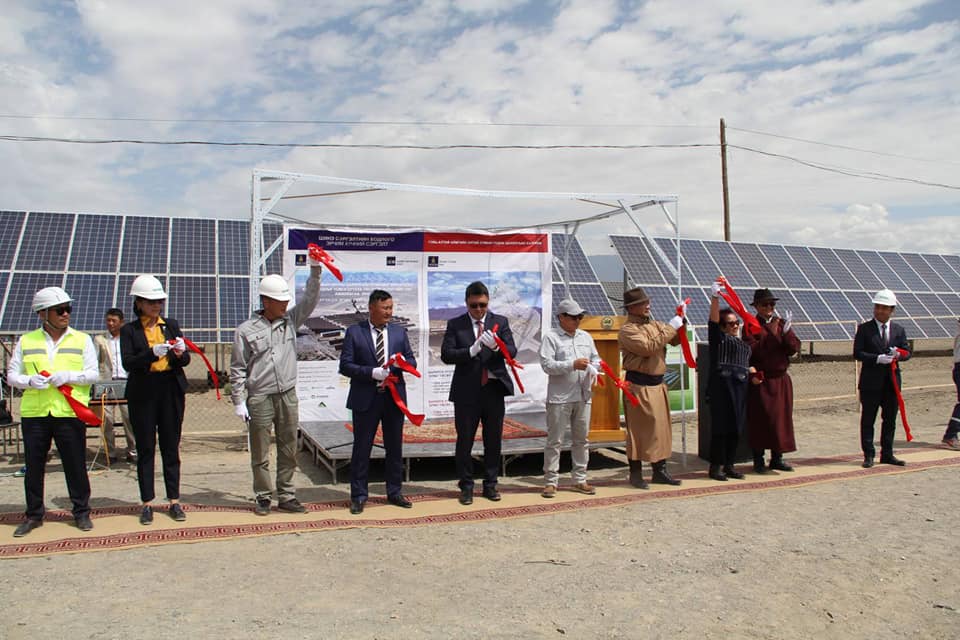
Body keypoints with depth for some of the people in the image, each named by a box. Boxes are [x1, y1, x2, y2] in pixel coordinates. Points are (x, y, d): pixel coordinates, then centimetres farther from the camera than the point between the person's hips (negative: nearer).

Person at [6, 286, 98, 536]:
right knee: (33, 466, 9)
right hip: (34, 413, 2)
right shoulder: (26, 341, 9)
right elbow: (12, 375, 9)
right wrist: (30, 381, -12)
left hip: (70, 413, -1)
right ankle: (34, 515, 23)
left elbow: (93, 374, 2)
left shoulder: (82, 340, 6)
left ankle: (81, 512, 17)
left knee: (76, 465, 3)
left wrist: (68, 376, -15)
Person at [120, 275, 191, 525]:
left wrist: (180, 353, -17)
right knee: (145, 449, 4)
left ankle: (174, 501, 12)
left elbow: (185, 360, 6)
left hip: (171, 391, 2)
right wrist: (152, 353, -24)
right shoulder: (129, 330, 4)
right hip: (143, 394, -2)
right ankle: (147, 503, 11)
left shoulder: (171, 325, 11)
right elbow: (128, 362, -9)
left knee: (171, 447, 6)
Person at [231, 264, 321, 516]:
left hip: (288, 396, 4)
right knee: (260, 454, 5)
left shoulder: (290, 320, 7)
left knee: (289, 451, 10)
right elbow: (237, 368, -2)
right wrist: (239, 402, -5)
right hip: (260, 399, -4)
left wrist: (315, 270, -11)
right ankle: (263, 497, 19)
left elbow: (310, 300, 1)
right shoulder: (246, 330, -3)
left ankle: (286, 496, 21)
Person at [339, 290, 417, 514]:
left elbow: (412, 361, 10)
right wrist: (371, 372, -20)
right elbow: (345, 365, -7)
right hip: (366, 399, -3)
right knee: (362, 447, 4)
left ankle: (394, 492, 25)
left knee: (395, 447, 11)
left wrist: (403, 362, -14)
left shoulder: (399, 331, 7)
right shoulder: (354, 332, -3)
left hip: (394, 396, 3)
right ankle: (358, 495, 15)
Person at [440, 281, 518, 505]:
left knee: (493, 440, 11)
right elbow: (446, 355, -9)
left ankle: (490, 485, 25)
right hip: (466, 391, -2)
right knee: (465, 441, 6)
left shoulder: (500, 322, 5)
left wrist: (495, 346, -25)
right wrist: (471, 351, -24)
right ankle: (466, 486, 19)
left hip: (494, 389, 2)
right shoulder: (455, 324, 0)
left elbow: (512, 352, -4)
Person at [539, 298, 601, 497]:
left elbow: (596, 359, 20)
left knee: (581, 440, 12)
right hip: (559, 398, -6)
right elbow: (547, 365, -14)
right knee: (554, 440, 0)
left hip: (583, 396, 6)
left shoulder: (586, 337, 14)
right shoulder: (551, 337, -5)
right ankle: (550, 481, 8)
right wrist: (573, 365, -20)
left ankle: (579, 479, 23)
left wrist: (593, 373, -1)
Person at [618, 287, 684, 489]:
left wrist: (680, 322, 0)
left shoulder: (654, 325, 14)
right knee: (638, 430, -2)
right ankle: (635, 474, 7)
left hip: (658, 384, 8)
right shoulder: (627, 330, -11)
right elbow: (648, 347, -23)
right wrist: (670, 328, -18)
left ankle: (660, 471, 23)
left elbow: (676, 340, 17)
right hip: (639, 386, -8)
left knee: (661, 427, 12)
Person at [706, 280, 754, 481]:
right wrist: (715, 297, -27)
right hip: (721, 386, -7)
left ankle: (729, 465, 17)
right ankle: (716, 466, 1)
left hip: (740, 387, 7)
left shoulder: (744, 343, 23)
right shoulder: (718, 337, 1)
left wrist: (752, 371, 10)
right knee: (721, 426, -6)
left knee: (736, 428, 8)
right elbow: (713, 319, -15)